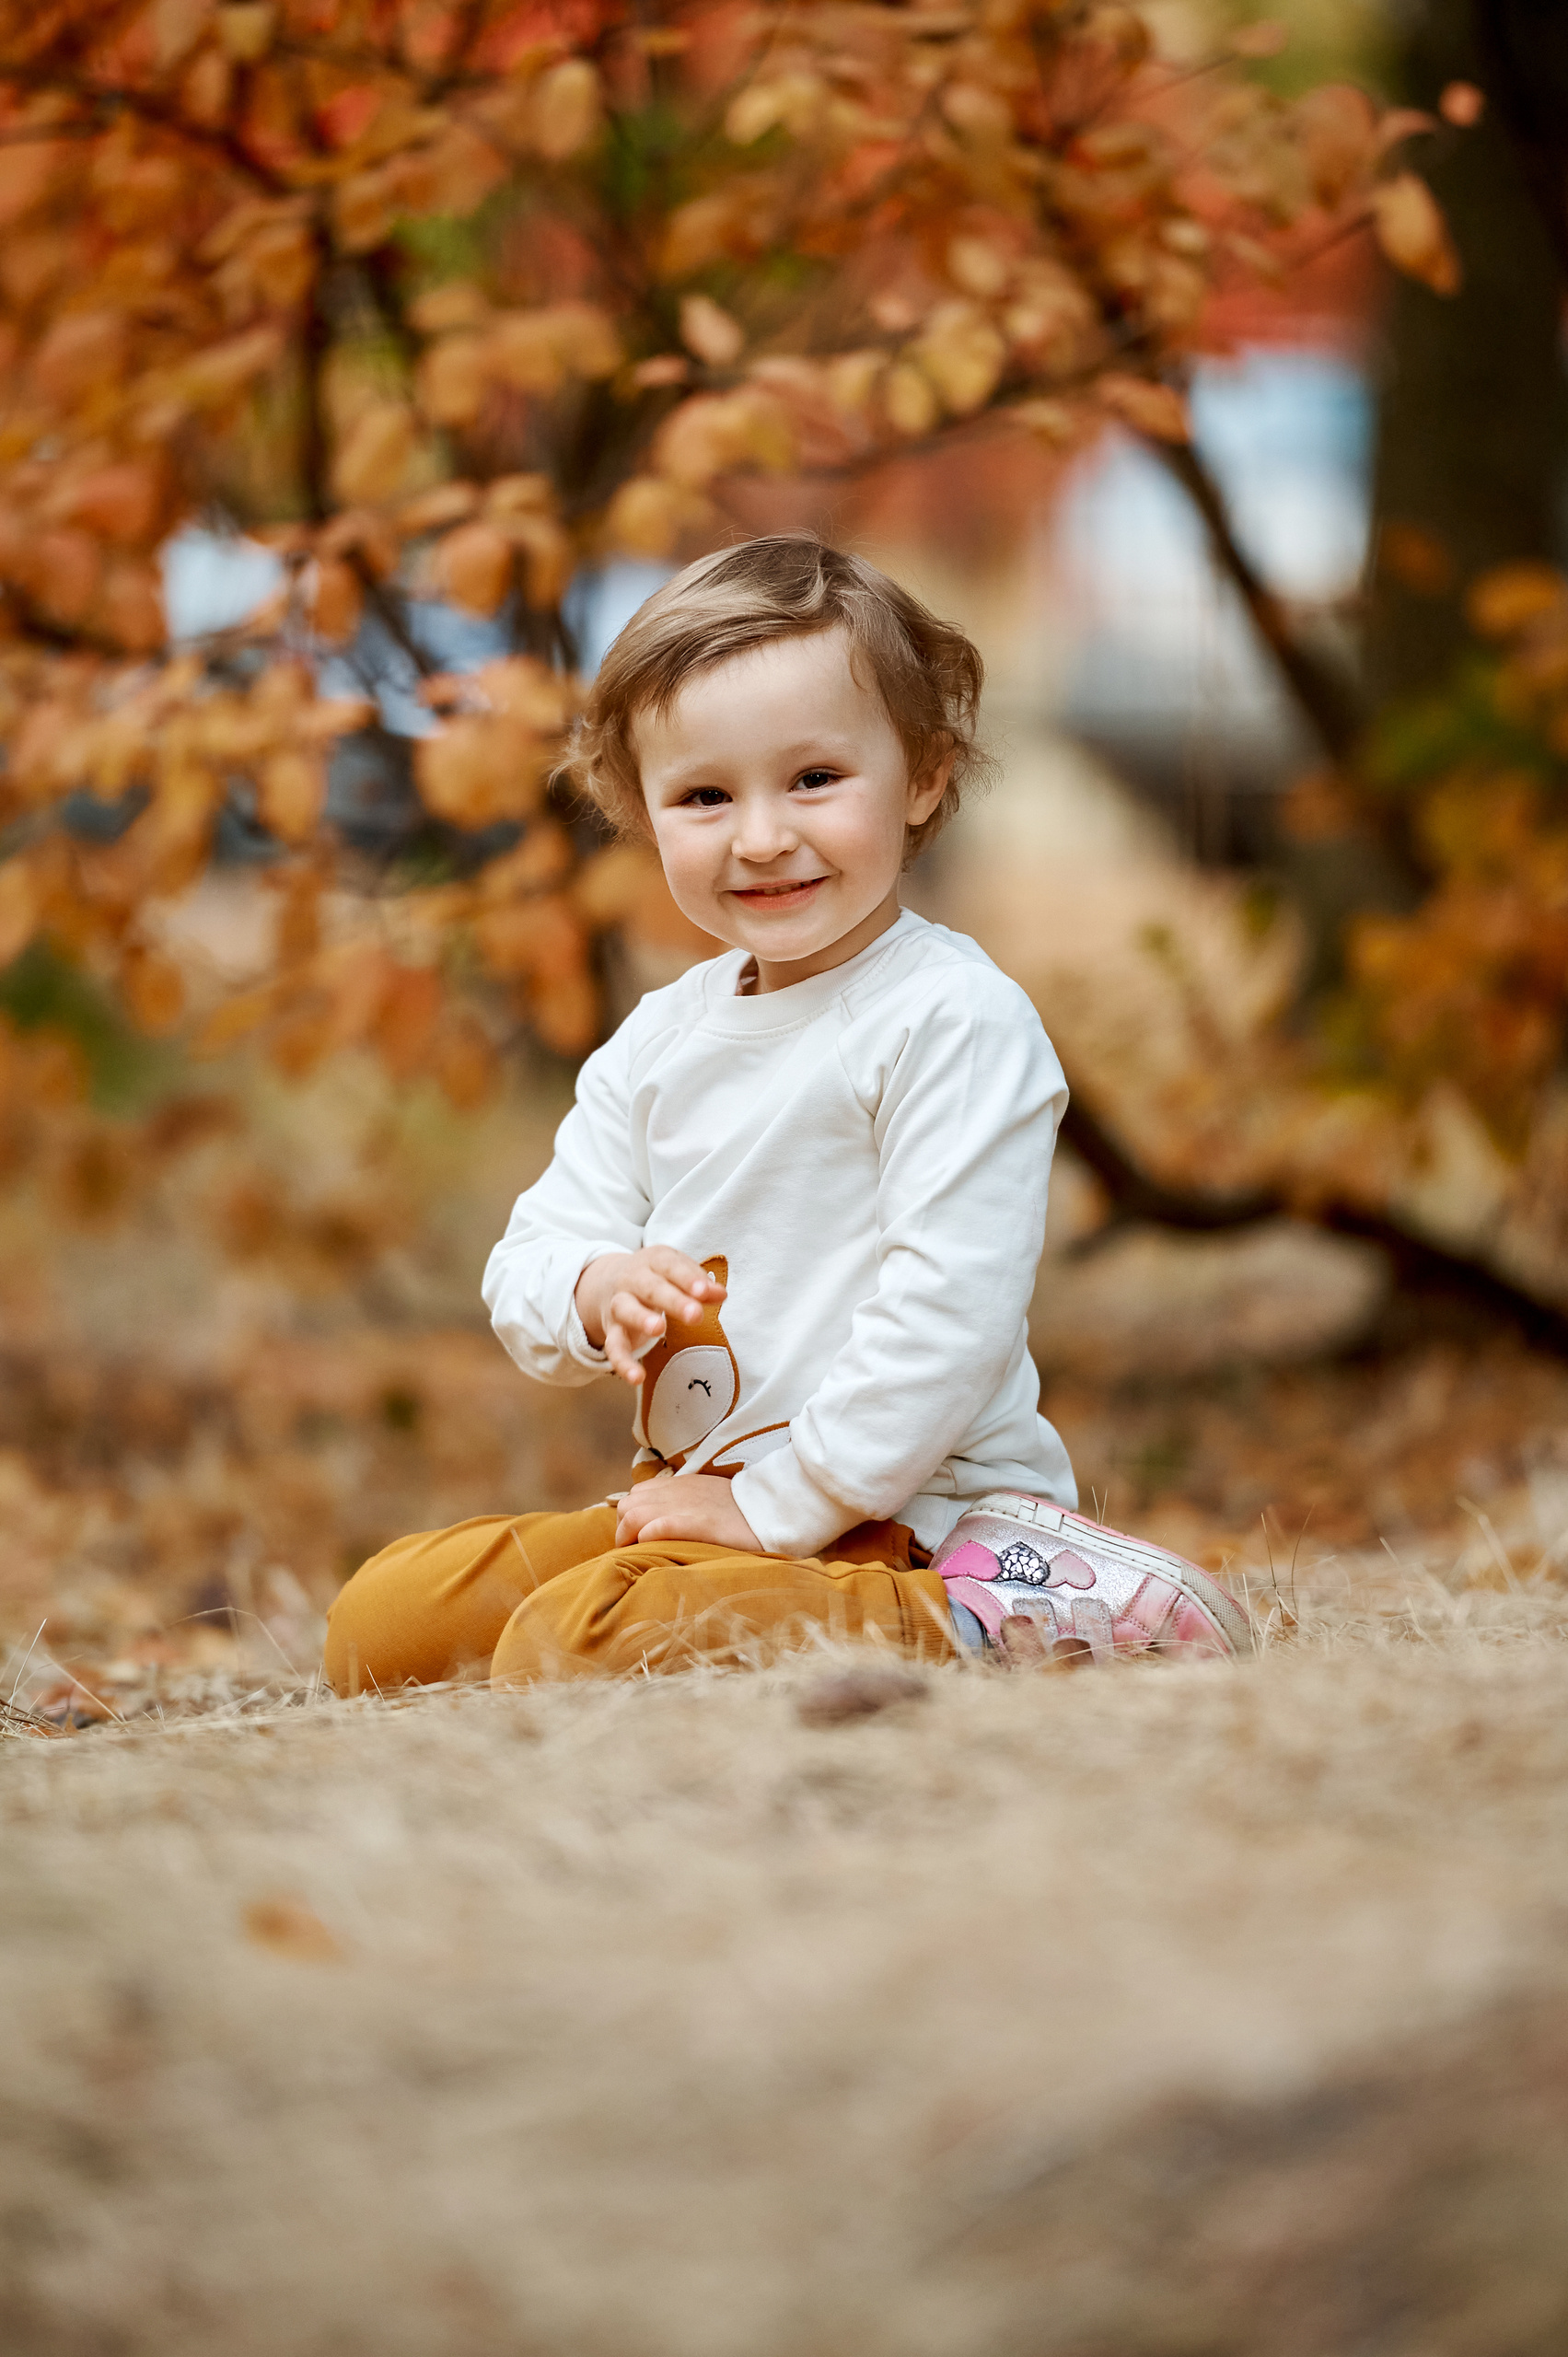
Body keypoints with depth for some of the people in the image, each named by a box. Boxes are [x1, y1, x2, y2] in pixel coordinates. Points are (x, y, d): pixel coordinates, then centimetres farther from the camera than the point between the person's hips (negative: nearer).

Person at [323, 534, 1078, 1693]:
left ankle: (958, 1632, -13)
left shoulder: (955, 1021, -14)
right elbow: (530, 1258, 10)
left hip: (905, 1519, -8)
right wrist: (591, 1291, -15)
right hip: (687, 1494, 8)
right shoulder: (660, 1040, 11)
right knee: (380, 1619, 1)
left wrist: (780, 1505, -19)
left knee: (570, 1645, -29)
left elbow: (951, 1305, -21)